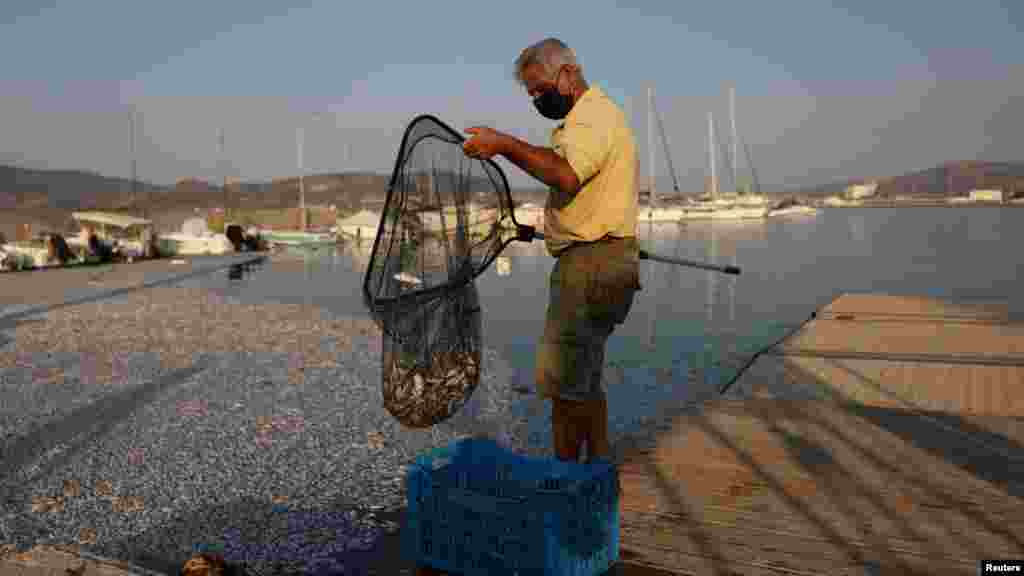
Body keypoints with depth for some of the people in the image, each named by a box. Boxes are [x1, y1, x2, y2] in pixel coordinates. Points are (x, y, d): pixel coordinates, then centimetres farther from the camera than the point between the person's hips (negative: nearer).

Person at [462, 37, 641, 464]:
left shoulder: (595, 113, -10)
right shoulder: (587, 117, 24)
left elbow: (566, 175, -30)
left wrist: (505, 145, -26)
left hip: (592, 264, -11)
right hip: (594, 263, 11)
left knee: (561, 381, -10)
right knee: (585, 380, 15)